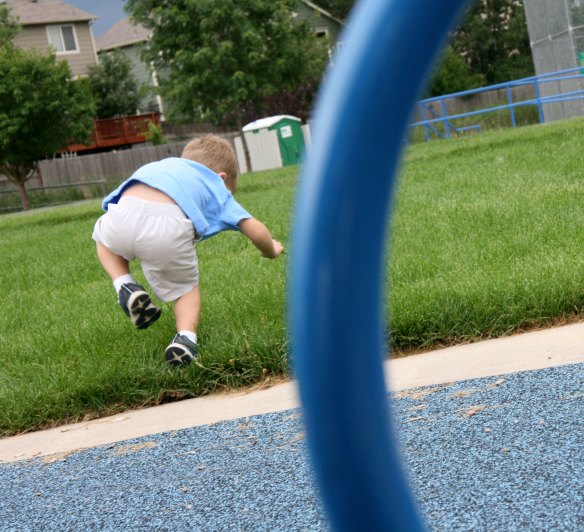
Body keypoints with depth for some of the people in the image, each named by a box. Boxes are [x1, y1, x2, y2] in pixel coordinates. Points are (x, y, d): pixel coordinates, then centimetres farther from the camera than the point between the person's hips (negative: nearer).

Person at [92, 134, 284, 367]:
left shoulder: (163, 165, 43)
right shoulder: (217, 187, 32)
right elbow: (256, 231, 22)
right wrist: (271, 251, 46)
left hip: (123, 214, 3)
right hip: (170, 229, -3)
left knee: (103, 238, 38)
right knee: (186, 288, 24)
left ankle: (126, 287, 16)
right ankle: (185, 336, -1)